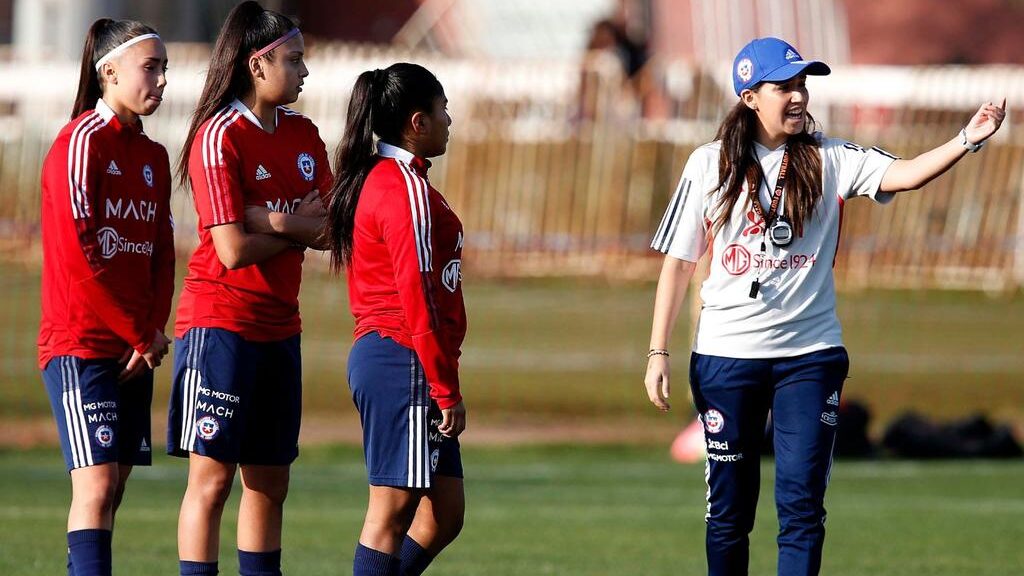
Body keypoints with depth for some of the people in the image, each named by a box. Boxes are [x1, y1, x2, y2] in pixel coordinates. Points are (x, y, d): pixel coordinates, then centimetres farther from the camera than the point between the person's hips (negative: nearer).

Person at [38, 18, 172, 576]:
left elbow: (161, 256, 15)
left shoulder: (153, 157, 15)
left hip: (135, 350, 8)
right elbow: (77, 255, -15)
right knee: (97, 483, -15)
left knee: (112, 487, 5)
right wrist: (138, 334, -11)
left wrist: (154, 331, -2)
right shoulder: (82, 143, -9)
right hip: (81, 342, -8)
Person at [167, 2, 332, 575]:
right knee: (212, 478, -7)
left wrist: (276, 222, -16)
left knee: (270, 483, 10)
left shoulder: (303, 134, 10)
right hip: (221, 322, -7)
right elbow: (234, 249, -19)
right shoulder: (220, 137, -13)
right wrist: (299, 231, -4)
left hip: (278, 327, 7)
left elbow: (335, 227, 2)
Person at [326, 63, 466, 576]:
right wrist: (446, 389, -16)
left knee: (445, 514, 11)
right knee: (393, 510, -6)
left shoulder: (373, 180, 17)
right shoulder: (407, 187, -13)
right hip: (407, 362, -10)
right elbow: (418, 298, -18)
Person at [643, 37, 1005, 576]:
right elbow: (678, 262, 4)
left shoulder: (830, 160, 2)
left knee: (801, 505, -5)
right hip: (726, 354, 0)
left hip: (810, 354, 0)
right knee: (729, 507, 6)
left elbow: (903, 175, -15)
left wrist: (966, 141, -33)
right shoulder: (710, 164, 1)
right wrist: (658, 352, -1)